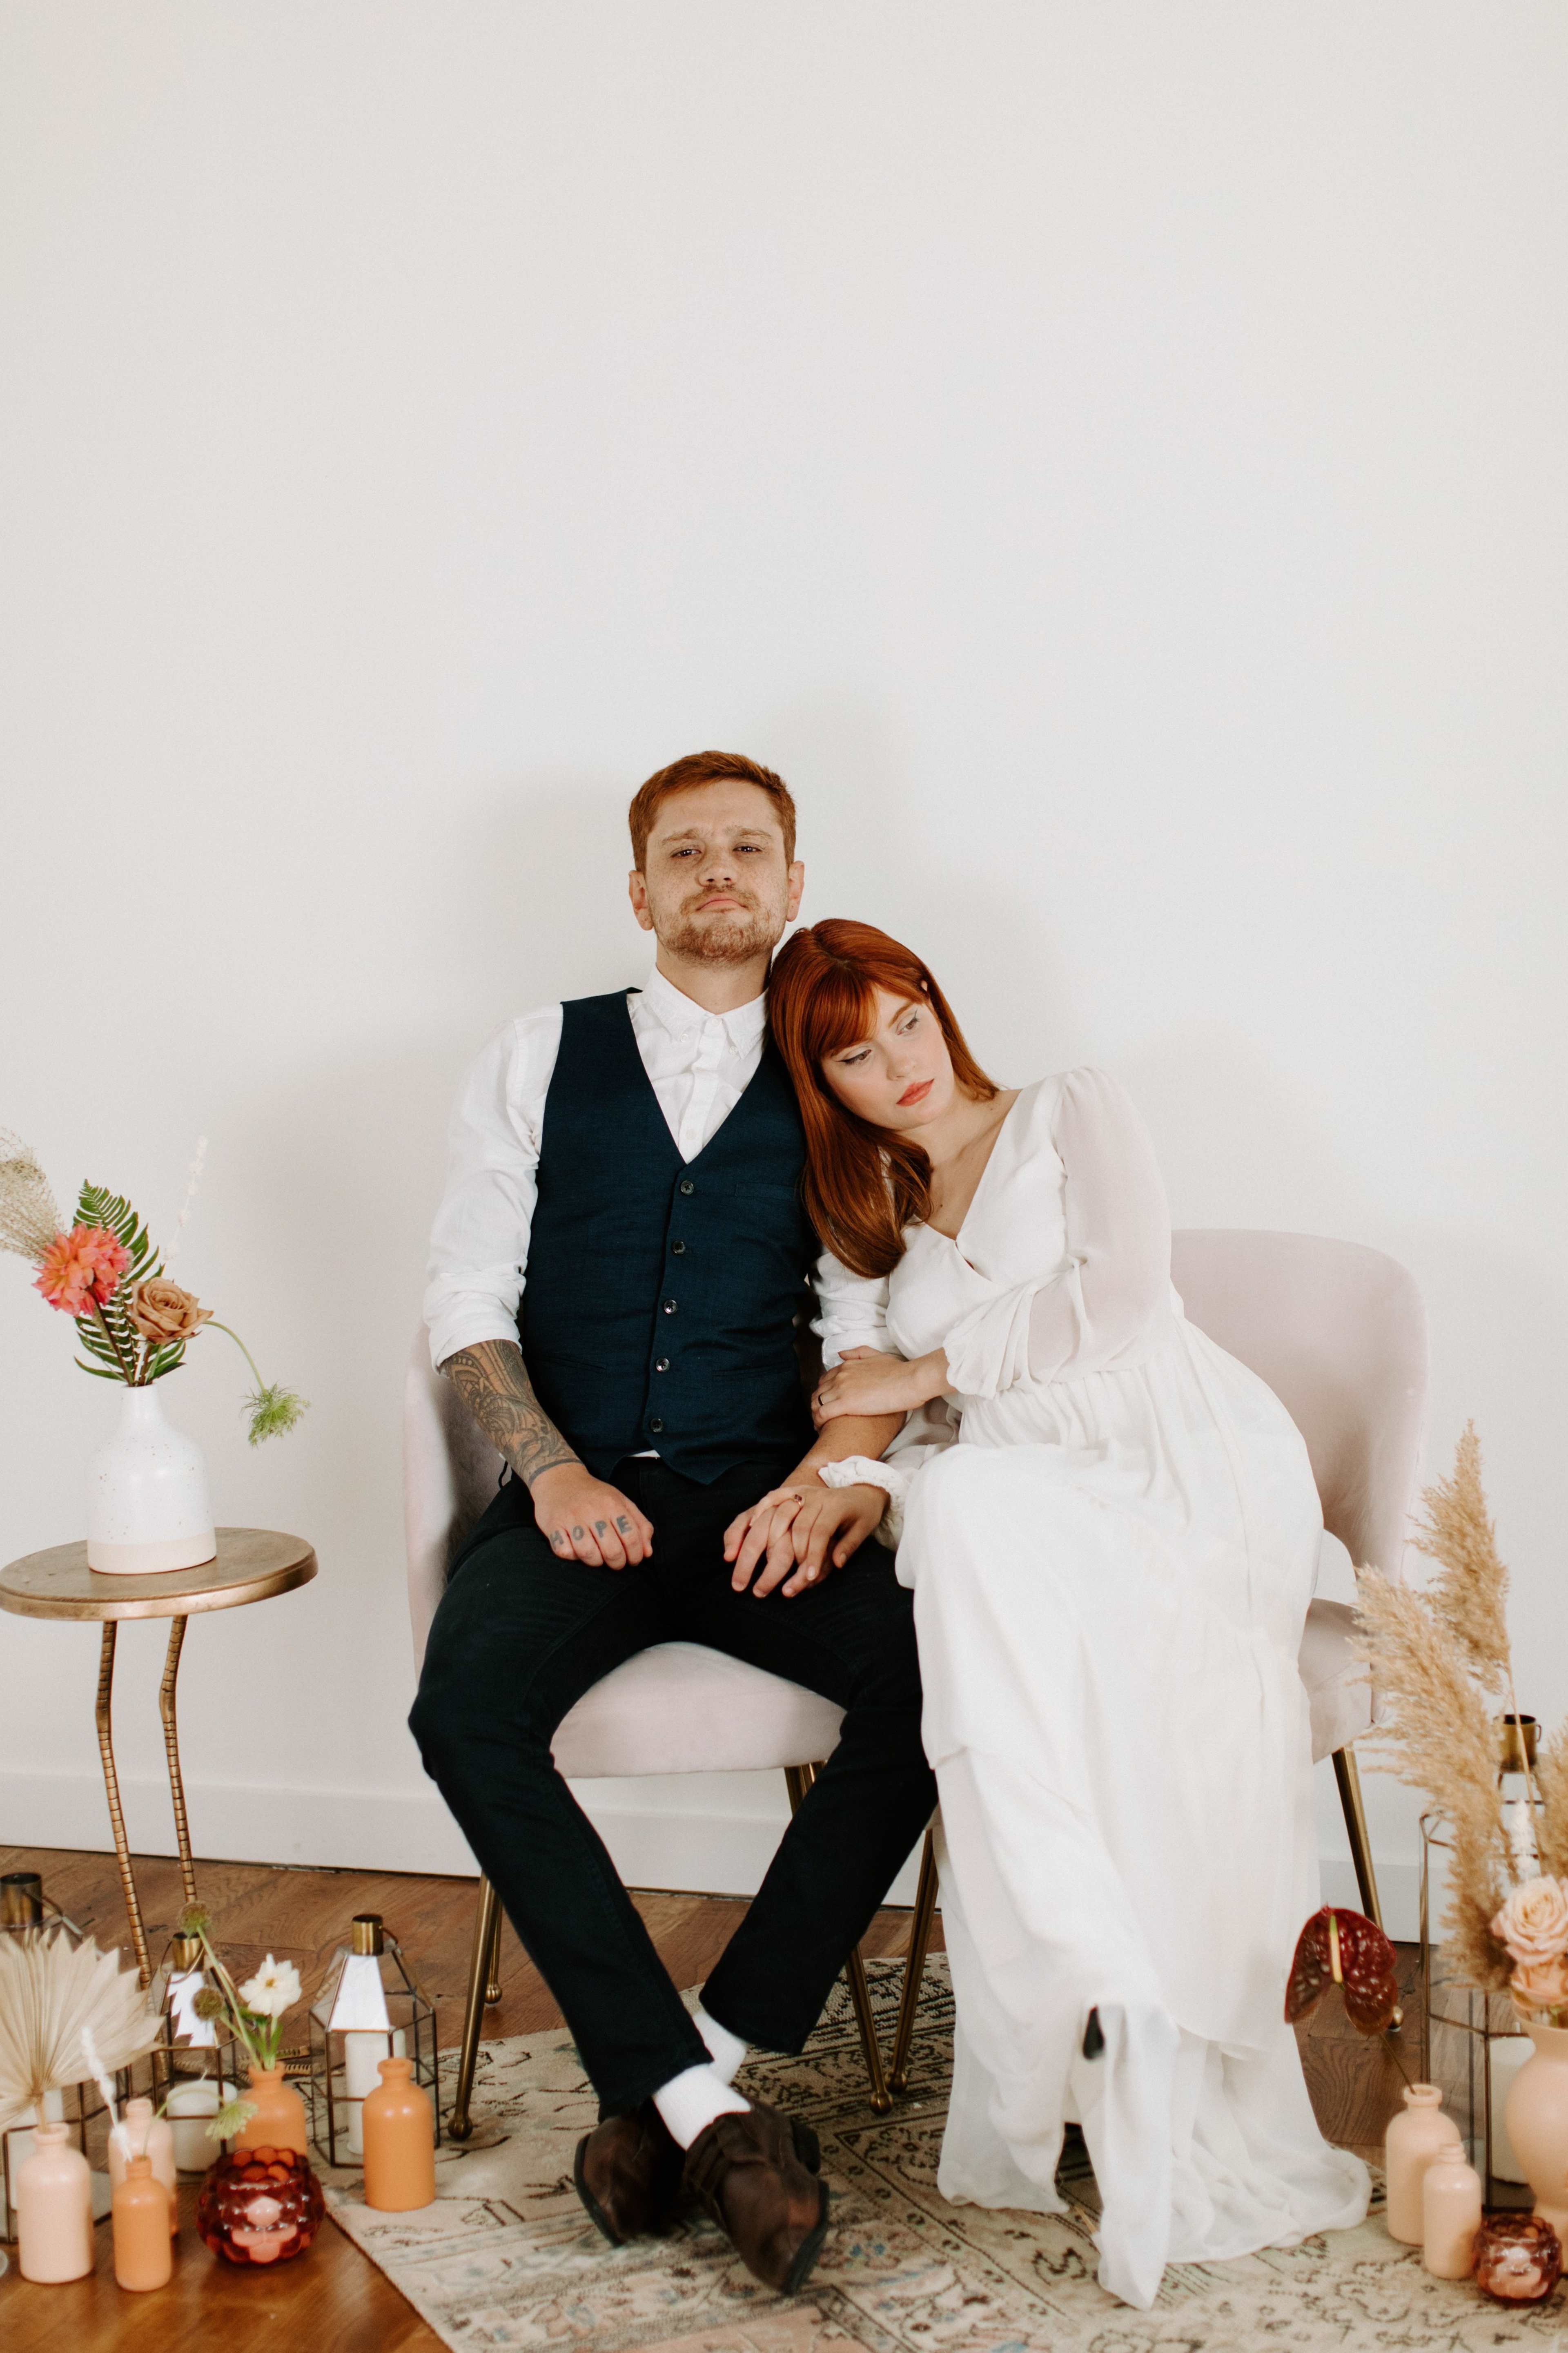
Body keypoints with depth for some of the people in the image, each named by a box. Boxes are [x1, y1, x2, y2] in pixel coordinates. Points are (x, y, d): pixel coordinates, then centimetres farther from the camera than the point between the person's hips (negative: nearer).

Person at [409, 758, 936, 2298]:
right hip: (578, 1495, 0)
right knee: (468, 1709, -30)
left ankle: (670, 2082, -20)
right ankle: (702, 2106, -23)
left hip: (764, 1502, 1)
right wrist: (556, 1473, -10)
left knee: (931, 1674, -28)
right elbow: (466, 1299, 5)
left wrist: (830, 1475, -16)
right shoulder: (537, 1062, 11)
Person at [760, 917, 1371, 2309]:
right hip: (1012, 1500, 3)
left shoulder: (1072, 1114, 12)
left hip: (1184, 1458, -3)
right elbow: (862, 1390, 11)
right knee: (958, 1507, -34)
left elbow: (1121, 1290, -4)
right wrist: (838, 1468, -12)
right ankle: (1115, 2006, -33)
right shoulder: (858, 1218, 24)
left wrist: (931, 1369, -3)